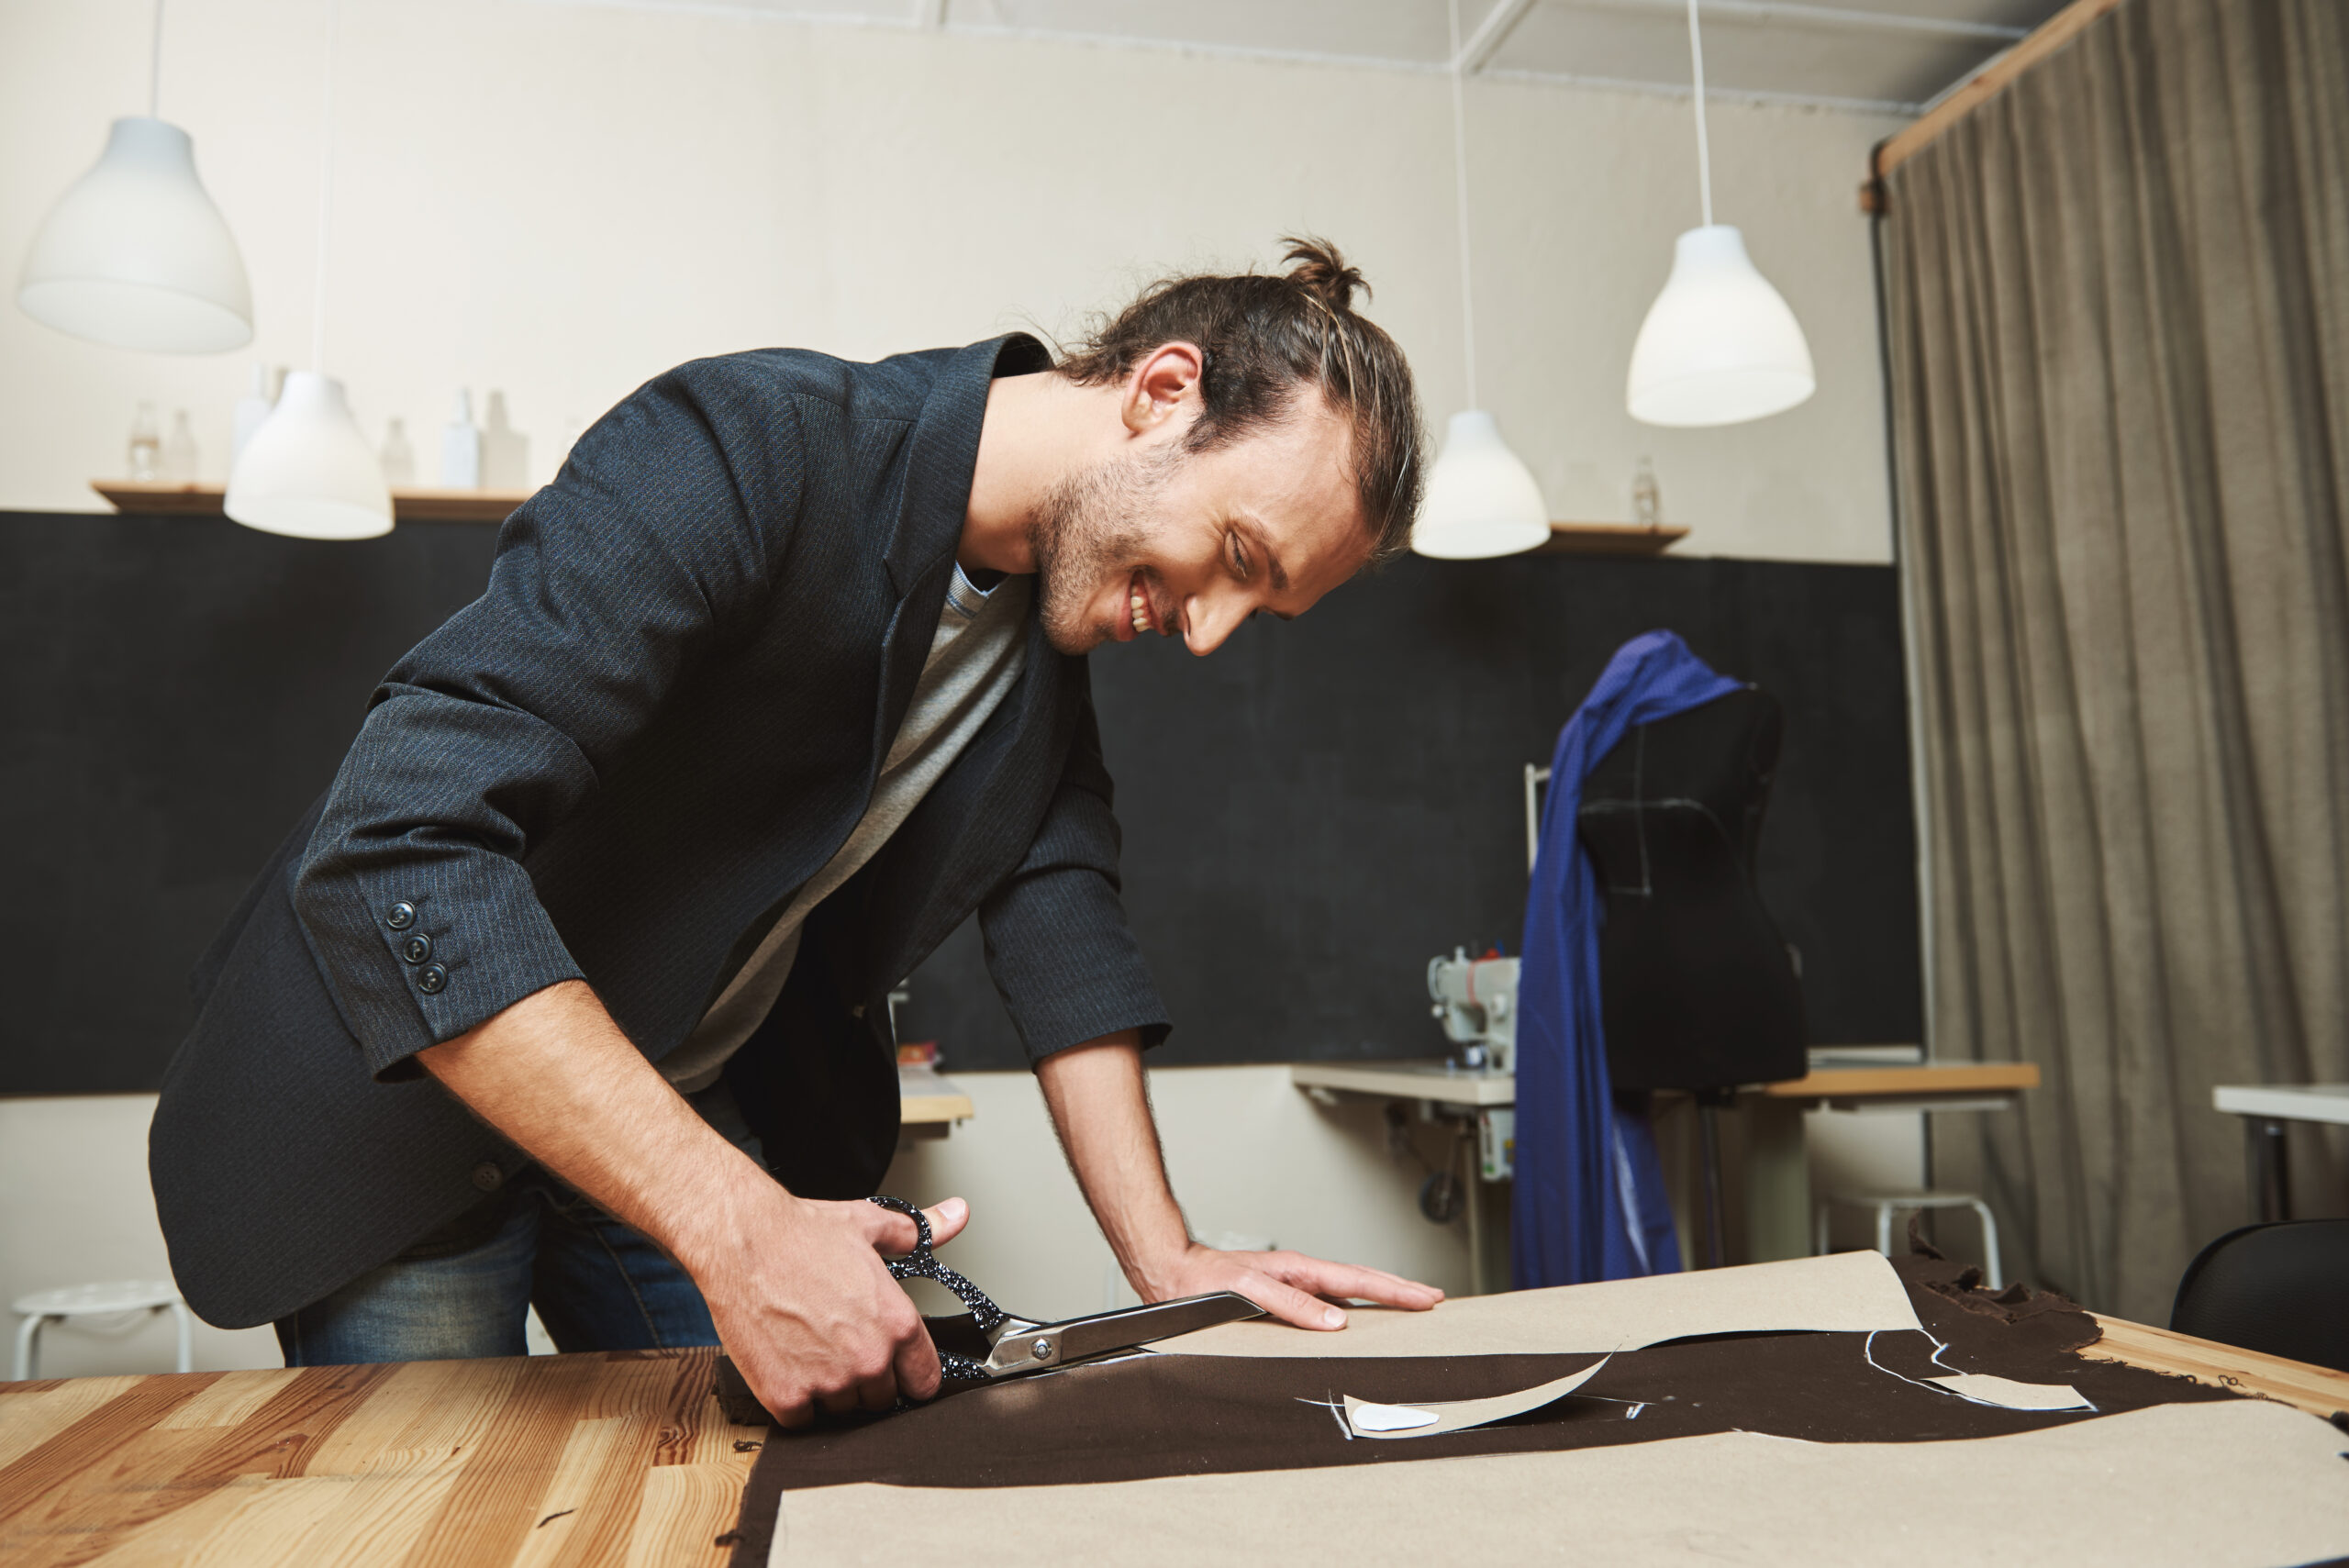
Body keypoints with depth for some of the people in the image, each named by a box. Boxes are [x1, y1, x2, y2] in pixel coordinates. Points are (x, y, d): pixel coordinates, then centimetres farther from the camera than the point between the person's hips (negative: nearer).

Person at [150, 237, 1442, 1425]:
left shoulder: (1064, 609, -6)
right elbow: (400, 852, -38)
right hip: (401, 1097, -6)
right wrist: (737, 1228, -41)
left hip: (699, 1118, 6)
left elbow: (1057, 909, -4)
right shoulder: (747, 450, -31)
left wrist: (1165, 1258, -12)